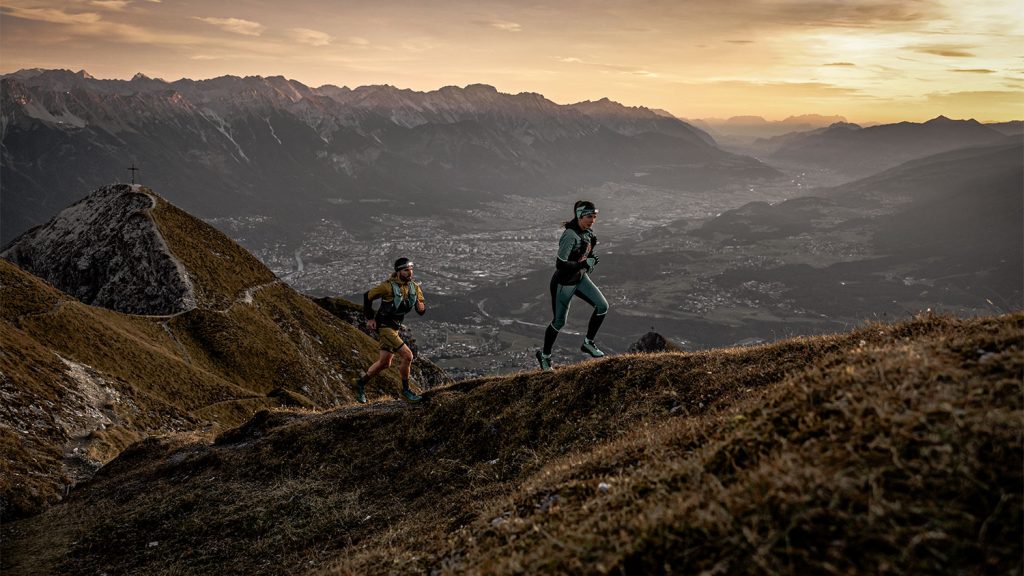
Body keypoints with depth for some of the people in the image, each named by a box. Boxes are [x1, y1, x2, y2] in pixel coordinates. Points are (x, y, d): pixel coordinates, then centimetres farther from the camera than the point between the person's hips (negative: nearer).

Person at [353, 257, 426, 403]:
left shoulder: (414, 287, -1)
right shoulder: (388, 286, -20)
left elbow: (421, 310, -1)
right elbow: (367, 296, -8)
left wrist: (421, 307, -25)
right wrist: (370, 318, -6)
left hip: (395, 327, 8)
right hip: (384, 327, -8)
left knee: (385, 363, 16)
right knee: (407, 355, -16)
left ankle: (361, 383, 34)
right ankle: (405, 390, 0)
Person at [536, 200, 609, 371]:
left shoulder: (587, 231, -3)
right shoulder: (570, 236, -29)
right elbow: (560, 264, -32)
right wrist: (585, 264, -30)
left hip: (580, 278, 8)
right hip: (563, 283, -7)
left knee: (603, 306, -6)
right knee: (559, 322, 7)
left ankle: (588, 342, 11)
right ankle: (544, 355, 29)